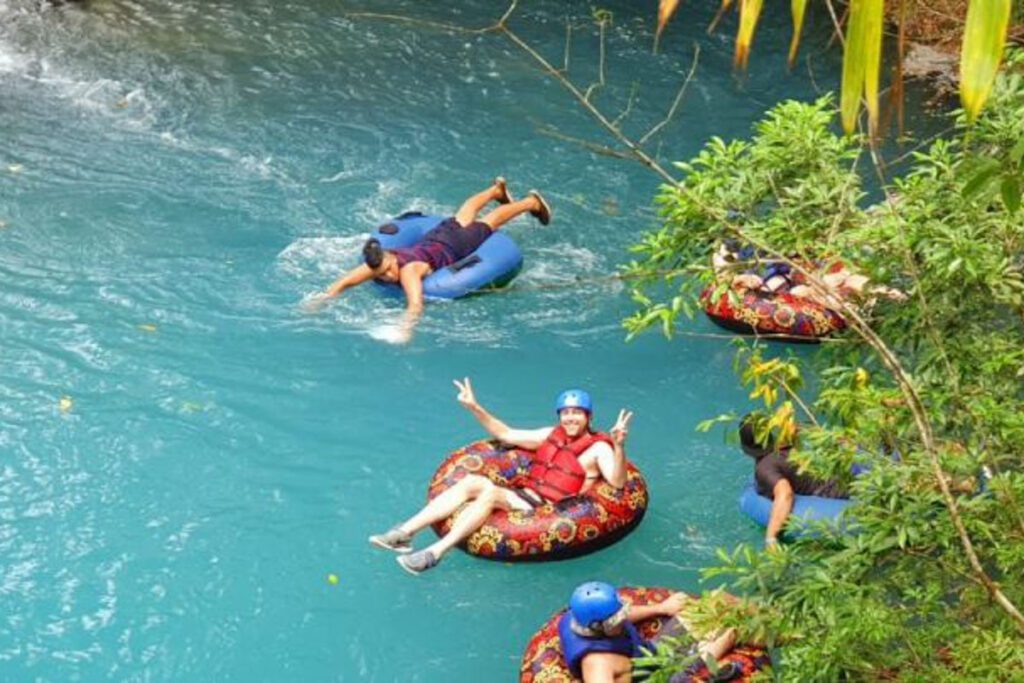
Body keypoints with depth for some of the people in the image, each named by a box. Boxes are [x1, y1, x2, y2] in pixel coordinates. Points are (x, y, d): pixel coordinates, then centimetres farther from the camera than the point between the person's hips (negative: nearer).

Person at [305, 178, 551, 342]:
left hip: (455, 243, -4)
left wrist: (405, 329, -76)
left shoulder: (408, 270, -46)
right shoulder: (376, 266, -31)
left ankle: (533, 202, 51)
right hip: (434, 237, 4)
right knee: (463, 216, 34)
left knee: (489, 223, 22)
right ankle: (497, 190, 64)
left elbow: (416, 305, -60)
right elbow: (344, 281, -32)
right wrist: (323, 297, -49)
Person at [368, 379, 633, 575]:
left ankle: (436, 552, -37)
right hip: (527, 497, 7)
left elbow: (617, 483, -19)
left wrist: (619, 446, -35)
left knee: (491, 492, -29)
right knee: (472, 481, -14)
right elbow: (507, 435, 26)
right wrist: (475, 408, 18)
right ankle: (404, 532, -21)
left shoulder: (598, 448, -1)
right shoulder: (551, 435, 20)